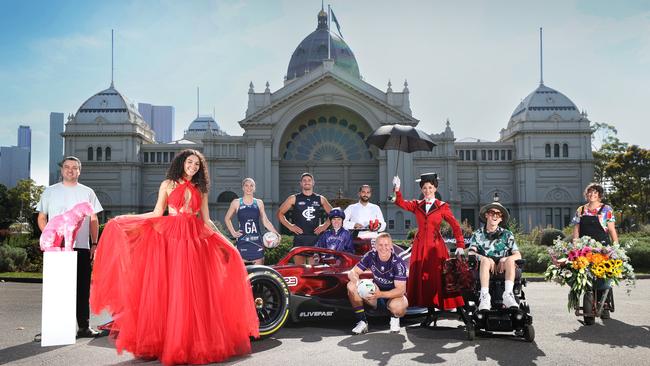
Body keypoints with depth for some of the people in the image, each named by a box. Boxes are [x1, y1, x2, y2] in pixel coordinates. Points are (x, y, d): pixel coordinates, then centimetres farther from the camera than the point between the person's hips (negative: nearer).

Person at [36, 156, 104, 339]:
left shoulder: (87, 192, 13)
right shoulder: (50, 192, 10)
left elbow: (94, 220, 13)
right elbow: (41, 218, 10)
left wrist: (94, 243, 4)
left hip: (82, 247, 1)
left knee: (83, 288, 1)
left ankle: (84, 326, 7)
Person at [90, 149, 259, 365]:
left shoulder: (201, 189, 15)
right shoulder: (168, 185, 9)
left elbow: (206, 220, 13)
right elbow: (157, 213, 7)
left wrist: (223, 241, 4)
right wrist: (123, 219, 2)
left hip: (194, 241, 2)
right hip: (169, 238, -2)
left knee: (194, 292, -2)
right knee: (166, 290, -3)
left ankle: (193, 342, 6)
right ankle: (166, 341, 5)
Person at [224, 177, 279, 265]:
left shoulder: (259, 203, 8)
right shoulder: (236, 203, 3)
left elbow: (265, 221, 10)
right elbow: (227, 218, 15)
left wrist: (276, 233, -1)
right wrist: (233, 232, 5)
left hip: (257, 241, 2)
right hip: (243, 242, -2)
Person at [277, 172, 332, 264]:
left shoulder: (320, 199, 11)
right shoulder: (294, 199, 6)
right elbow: (280, 213, 8)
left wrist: (325, 225, 7)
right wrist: (289, 226, -1)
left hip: (315, 237, 2)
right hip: (299, 237, -1)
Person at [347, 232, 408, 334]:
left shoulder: (398, 263, -22)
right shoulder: (371, 256, -12)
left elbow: (400, 290, -27)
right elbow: (352, 272, -11)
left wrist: (380, 294, -43)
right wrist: (358, 282, -36)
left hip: (394, 295, -3)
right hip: (376, 292, 4)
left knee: (397, 306, -40)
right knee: (351, 286, -19)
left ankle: (395, 318, 0)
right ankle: (362, 321, -10)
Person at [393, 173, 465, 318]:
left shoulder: (443, 206, 1)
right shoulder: (417, 205, 9)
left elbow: (455, 226, -3)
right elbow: (401, 203, -6)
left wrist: (460, 245, -13)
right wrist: (397, 189, -23)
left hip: (436, 246, -3)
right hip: (420, 246, 3)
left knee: (438, 278, -5)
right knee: (423, 279, 3)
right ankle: (430, 312, 11)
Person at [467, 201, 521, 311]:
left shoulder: (507, 234, 16)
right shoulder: (478, 234, 14)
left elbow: (518, 255, 6)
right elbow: (471, 253, -1)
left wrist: (504, 260, -15)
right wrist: (485, 258, -21)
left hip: (502, 269, 1)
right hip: (484, 268, -1)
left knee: (510, 260, -30)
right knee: (485, 260, -34)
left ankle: (508, 294, -43)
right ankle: (484, 296, -46)